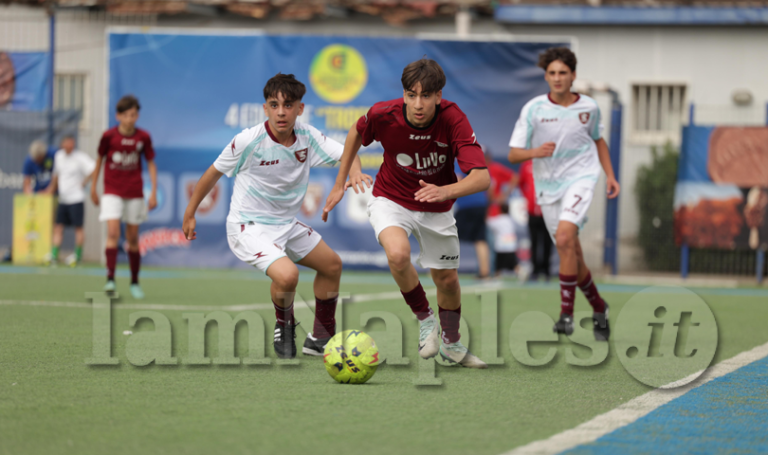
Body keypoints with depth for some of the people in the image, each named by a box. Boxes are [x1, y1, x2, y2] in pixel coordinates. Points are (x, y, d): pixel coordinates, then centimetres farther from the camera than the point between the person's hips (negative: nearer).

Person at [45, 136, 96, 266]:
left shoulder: (80, 157, -11)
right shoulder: (58, 156, 10)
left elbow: (94, 168, -20)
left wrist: (84, 182, -13)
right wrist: (51, 188, 27)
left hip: (76, 198, -6)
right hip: (63, 199, 6)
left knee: (78, 227, 0)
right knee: (58, 226, 2)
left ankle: (77, 256, 8)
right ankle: (54, 256, 3)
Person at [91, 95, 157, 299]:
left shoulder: (143, 137, -3)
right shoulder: (109, 136, -6)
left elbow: (151, 164, 5)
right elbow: (100, 159, 8)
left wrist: (154, 192, -1)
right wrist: (93, 186, 12)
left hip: (135, 194, 2)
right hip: (112, 192, -2)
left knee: (133, 238, 7)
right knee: (113, 233, -18)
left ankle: (135, 282, 19)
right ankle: (110, 279, -22)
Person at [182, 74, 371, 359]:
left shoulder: (307, 137, -7)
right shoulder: (249, 141, -20)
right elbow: (214, 173, -8)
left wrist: (355, 172, -36)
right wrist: (190, 214, 1)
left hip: (286, 225, 7)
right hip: (248, 227, -7)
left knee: (332, 265, 16)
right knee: (287, 275, -29)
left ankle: (321, 339, 31)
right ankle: (284, 326, 3)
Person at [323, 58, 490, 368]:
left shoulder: (453, 120, -28)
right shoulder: (384, 115, -24)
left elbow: (481, 177, -35)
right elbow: (357, 132, 1)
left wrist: (445, 191, -54)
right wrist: (340, 183, 6)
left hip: (436, 209, 1)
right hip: (391, 200, -1)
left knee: (447, 278, 13)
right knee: (398, 253, -32)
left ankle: (451, 344, 42)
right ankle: (425, 318, -6)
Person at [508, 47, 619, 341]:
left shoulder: (589, 107, 0)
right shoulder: (533, 109, -6)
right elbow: (513, 154, -7)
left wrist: (610, 175, 12)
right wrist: (535, 152, -27)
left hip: (581, 177, -2)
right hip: (548, 185, 2)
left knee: (565, 237, -26)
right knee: (572, 256, 7)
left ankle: (567, 313, -21)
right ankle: (599, 308, 30)